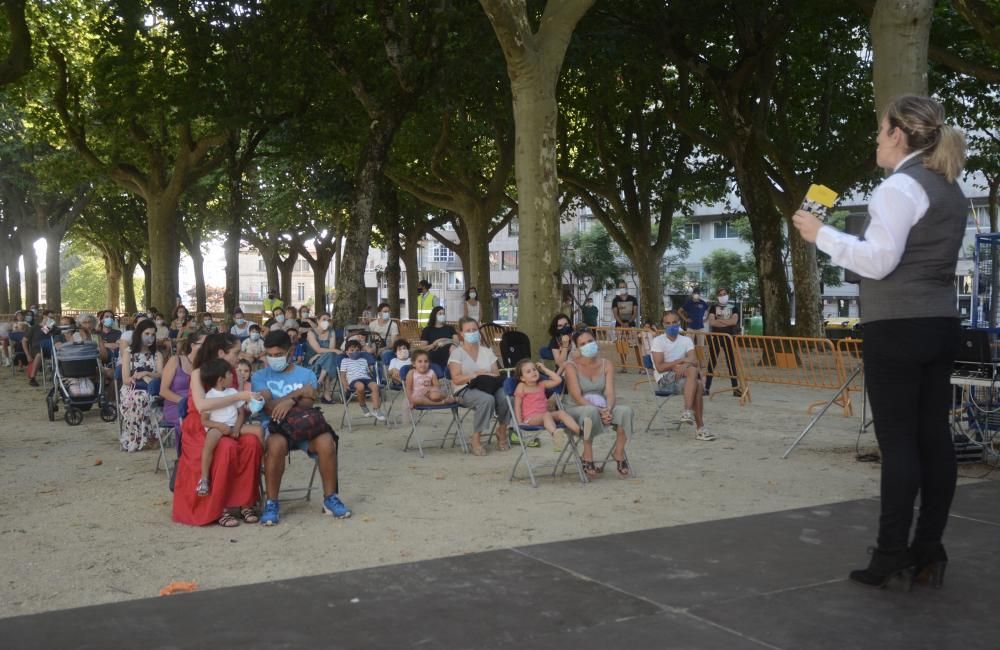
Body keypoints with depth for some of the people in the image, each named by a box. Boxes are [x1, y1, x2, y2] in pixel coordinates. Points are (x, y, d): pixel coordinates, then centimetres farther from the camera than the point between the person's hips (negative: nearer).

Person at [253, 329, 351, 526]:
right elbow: (268, 406, -3)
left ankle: (330, 498, -14)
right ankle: (271, 503, -24)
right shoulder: (260, 376, 12)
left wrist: (290, 402, -22)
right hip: (274, 427, -2)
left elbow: (308, 403, -1)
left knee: (326, 441, -31)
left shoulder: (306, 374, 15)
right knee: (276, 444, -39)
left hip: (303, 425, 2)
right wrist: (298, 393, -3)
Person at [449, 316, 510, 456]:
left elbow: (496, 374, 13)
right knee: (487, 399, -39)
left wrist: (487, 376, -10)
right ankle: (476, 438, -25)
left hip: (488, 388, 4)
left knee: (505, 396, -31)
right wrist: (476, 374, -16)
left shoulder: (487, 351, 20)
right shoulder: (457, 353, 6)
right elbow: (456, 379, -6)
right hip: (465, 391, -4)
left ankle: (502, 431, -5)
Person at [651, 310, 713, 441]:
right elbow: (660, 367, -10)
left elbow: (694, 361, -3)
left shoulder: (686, 340, 12)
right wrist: (681, 361, -14)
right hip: (664, 380, -4)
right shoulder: (658, 341, 0)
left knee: (697, 384, -32)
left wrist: (684, 365, -25)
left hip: (682, 377, 4)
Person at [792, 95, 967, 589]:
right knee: (934, 437, 7)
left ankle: (891, 557, -2)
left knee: (898, 441, -6)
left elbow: (878, 260, -17)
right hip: (940, 325, 9)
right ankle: (927, 552, 13)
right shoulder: (949, 188, 17)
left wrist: (821, 234, -10)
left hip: (898, 328, -9)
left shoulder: (900, 186, -12)